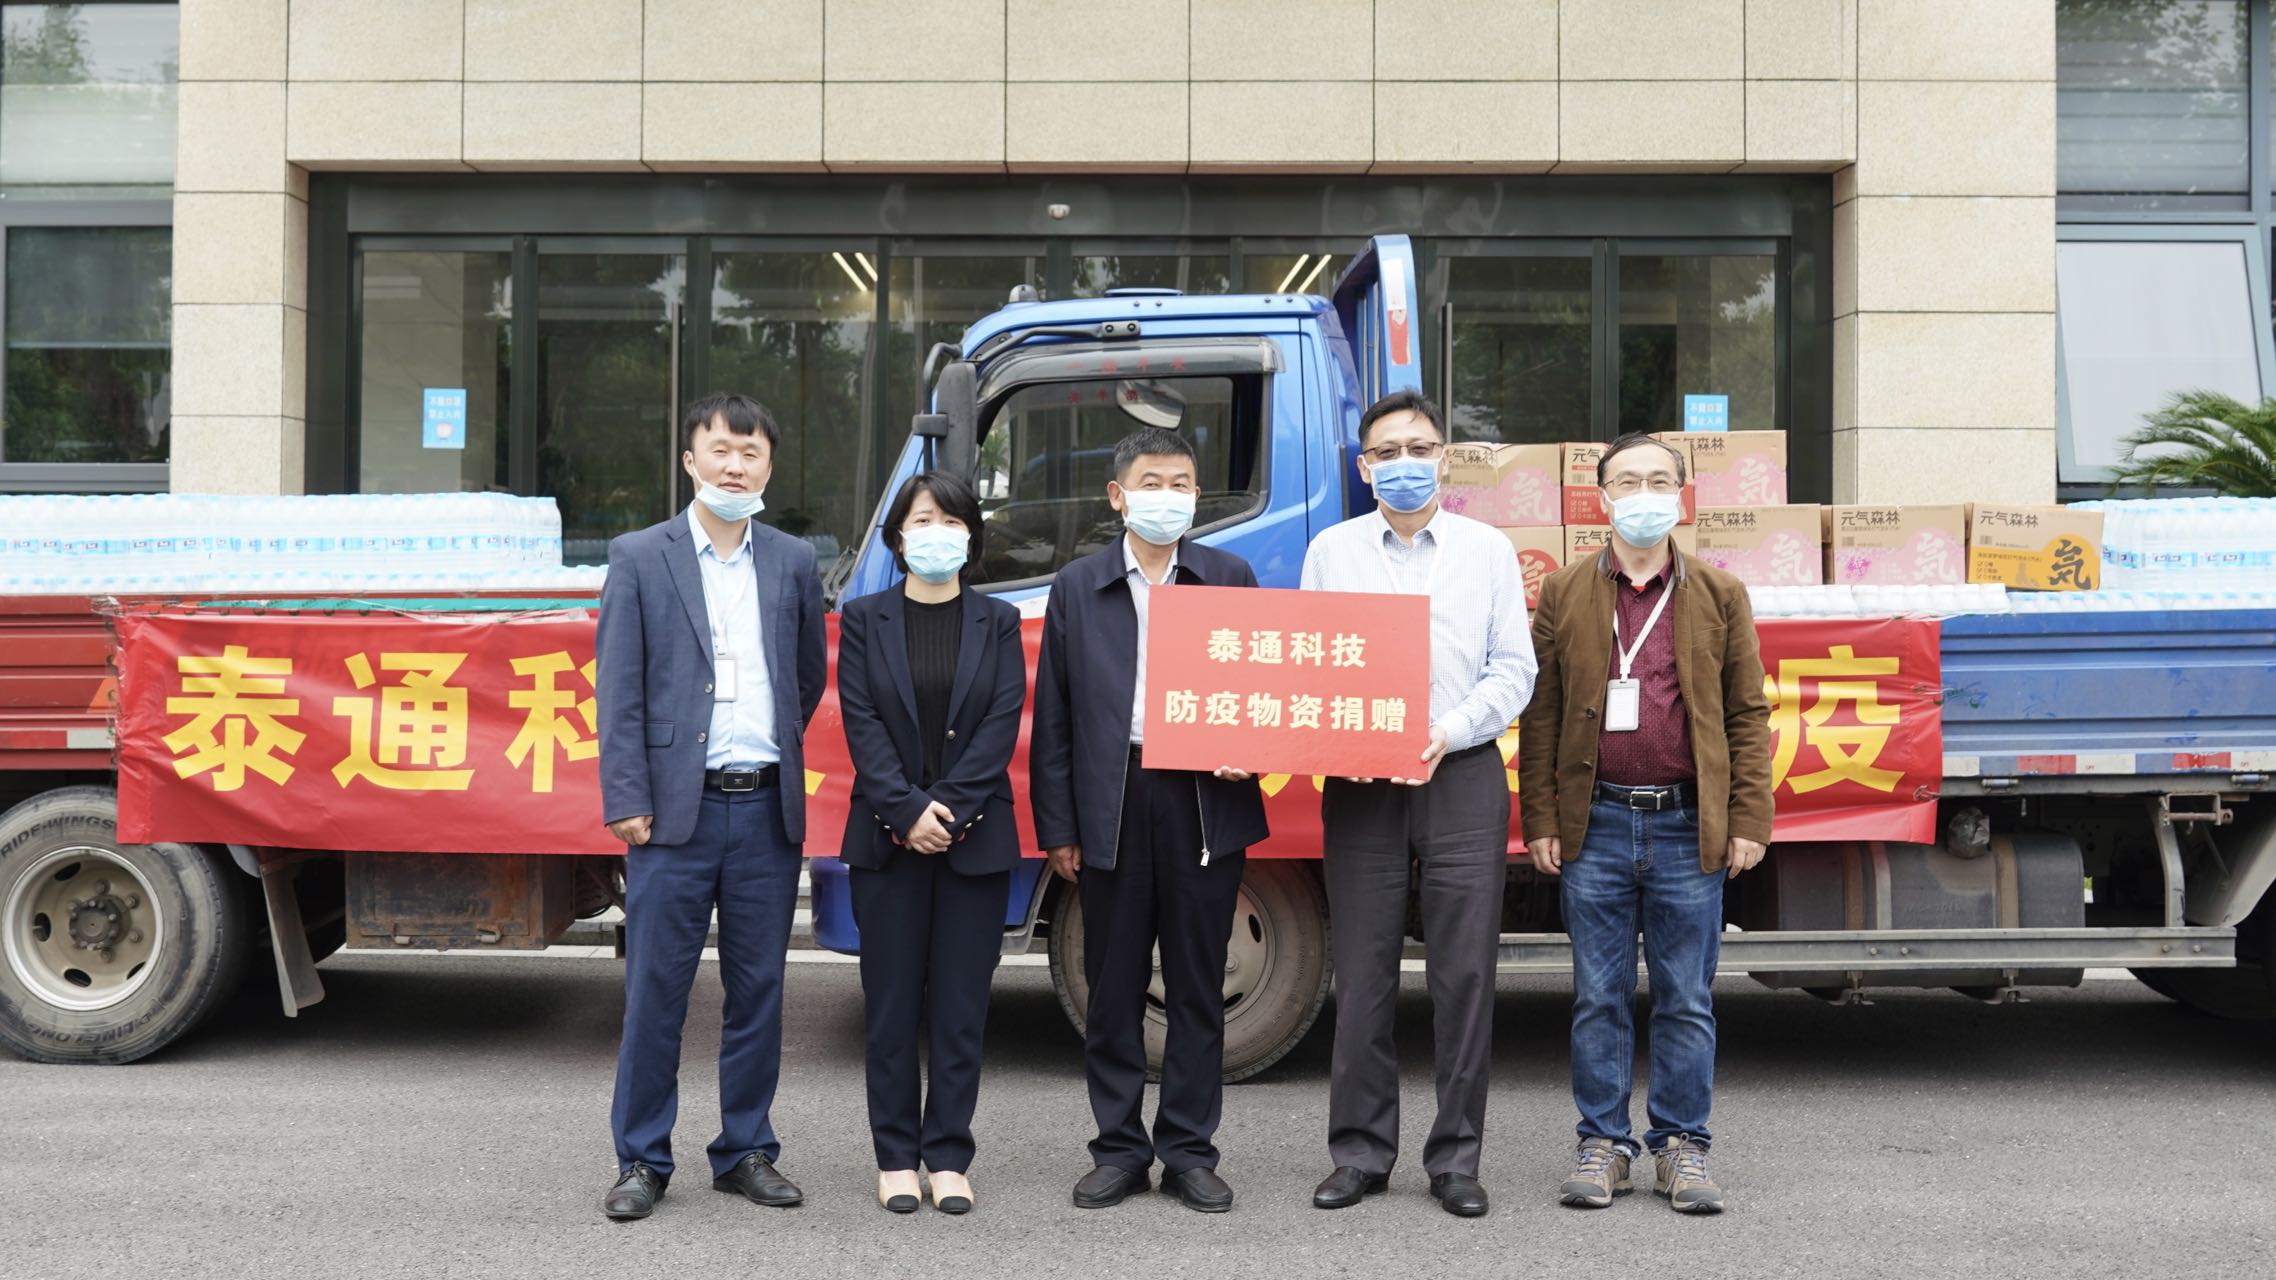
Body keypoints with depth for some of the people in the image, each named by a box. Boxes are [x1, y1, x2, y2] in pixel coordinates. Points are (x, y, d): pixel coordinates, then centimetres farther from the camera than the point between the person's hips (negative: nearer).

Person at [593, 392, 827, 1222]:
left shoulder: (793, 563, 10)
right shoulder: (639, 558, 2)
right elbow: (618, 691, -2)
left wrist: (772, 752, 13)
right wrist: (626, 800, -8)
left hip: (767, 809, 3)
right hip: (676, 810, -3)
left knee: (758, 989, 9)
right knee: (655, 991, 2)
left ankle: (745, 1151, 21)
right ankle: (642, 1160, 13)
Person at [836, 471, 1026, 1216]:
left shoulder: (997, 623, 6)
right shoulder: (864, 620, 5)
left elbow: (1002, 725, -3)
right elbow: (861, 725, -4)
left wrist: (950, 811, -13)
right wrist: (907, 812, -14)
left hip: (975, 840, 0)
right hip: (887, 838, 0)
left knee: (960, 1006, 3)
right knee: (892, 1005, 4)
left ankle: (948, 1158, 11)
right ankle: (897, 1158, 13)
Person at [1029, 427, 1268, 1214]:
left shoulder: (1232, 578, 9)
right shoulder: (1078, 587, 9)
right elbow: (1053, 717, 7)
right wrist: (1057, 827, 2)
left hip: (1203, 803, 0)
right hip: (1112, 804, 0)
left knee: (1197, 988, 6)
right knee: (1113, 991, 7)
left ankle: (1189, 1153, 16)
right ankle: (1119, 1150, 18)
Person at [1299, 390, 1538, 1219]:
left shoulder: (1488, 550, 9)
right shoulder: (1331, 552, 11)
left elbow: (1513, 670, 4)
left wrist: (1449, 730, -11)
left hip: (1462, 775, 0)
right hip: (1358, 782, 1)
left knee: (1464, 972, 0)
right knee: (1363, 973, 3)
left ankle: (1456, 1158, 10)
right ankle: (1360, 1153, 14)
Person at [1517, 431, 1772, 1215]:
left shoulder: (1720, 596, 7)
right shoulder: (1564, 594, 6)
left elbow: (1747, 715, 6)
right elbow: (1541, 715, 5)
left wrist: (1749, 821, -1)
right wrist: (1539, 821, -1)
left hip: (1690, 826, 0)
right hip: (1595, 824, 0)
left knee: (1687, 1001, 7)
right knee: (1599, 998, 7)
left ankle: (1681, 1147, 18)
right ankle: (1602, 1144, 17)